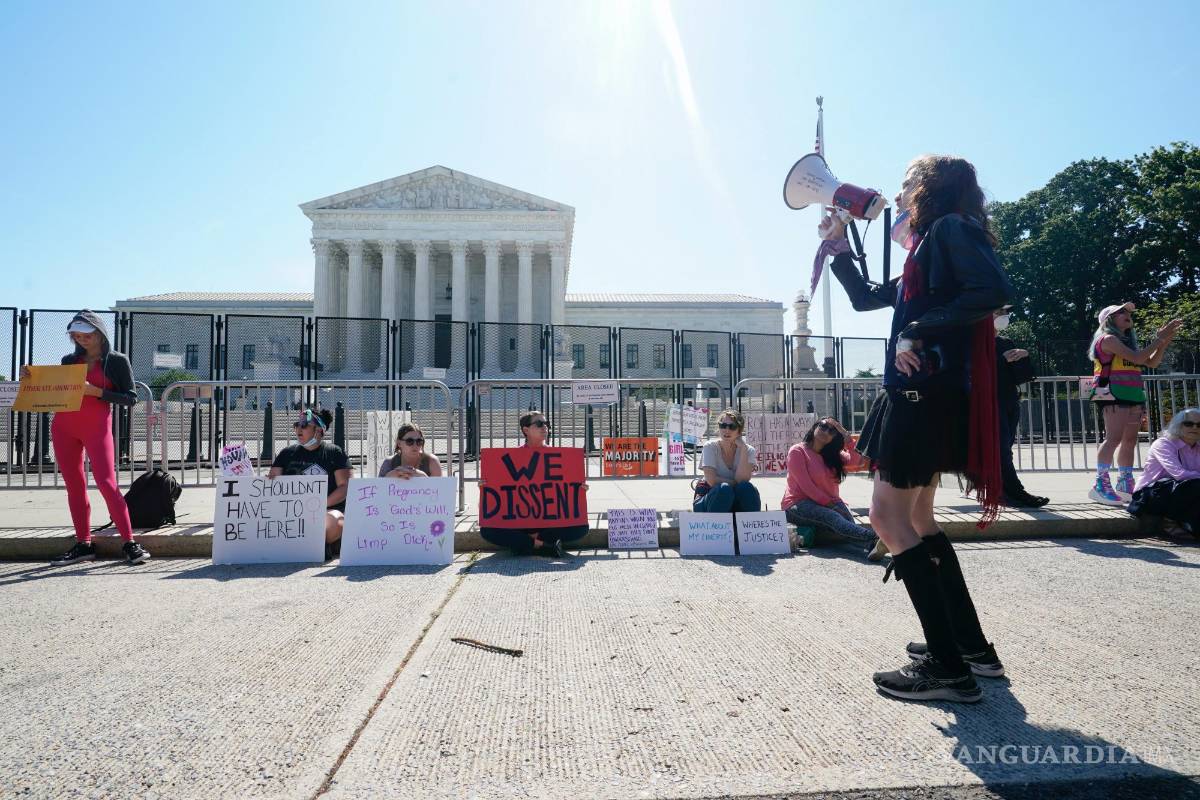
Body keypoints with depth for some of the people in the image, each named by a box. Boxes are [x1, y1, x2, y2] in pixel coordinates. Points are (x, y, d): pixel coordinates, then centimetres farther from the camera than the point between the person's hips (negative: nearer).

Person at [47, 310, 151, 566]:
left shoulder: (117, 361, 3)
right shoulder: (69, 360, 14)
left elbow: (130, 398, -3)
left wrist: (96, 392, -15)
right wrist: (32, 378, 4)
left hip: (96, 426, -5)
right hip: (63, 426, 5)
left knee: (107, 483, -12)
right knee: (74, 485, 6)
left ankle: (129, 543, -9)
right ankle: (83, 544, 12)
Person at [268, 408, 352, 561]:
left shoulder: (334, 453, 9)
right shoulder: (287, 453, 20)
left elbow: (345, 486, 0)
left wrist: (322, 504, -14)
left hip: (329, 509, -4)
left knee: (332, 522, -40)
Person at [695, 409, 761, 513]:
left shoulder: (748, 450, -2)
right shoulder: (710, 447, -7)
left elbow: (742, 480, -18)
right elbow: (712, 480, -18)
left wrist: (743, 448, -19)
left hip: (735, 503, 2)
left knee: (747, 488, -28)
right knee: (724, 489, -33)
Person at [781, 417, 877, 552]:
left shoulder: (832, 455, 19)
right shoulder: (797, 451, -3)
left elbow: (856, 461, -1)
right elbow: (805, 485, -13)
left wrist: (845, 435, -2)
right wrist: (827, 502, -18)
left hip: (829, 503, 8)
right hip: (799, 505, -8)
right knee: (832, 516, -37)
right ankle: (873, 538, -60)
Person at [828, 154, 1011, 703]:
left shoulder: (951, 227, -5)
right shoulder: (925, 252, 23)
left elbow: (993, 290, -22)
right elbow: (864, 298, 30)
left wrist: (920, 332, -19)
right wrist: (838, 246, 26)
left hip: (928, 392, -10)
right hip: (919, 394, 10)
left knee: (888, 518, -10)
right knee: (916, 519, 15)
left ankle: (947, 666, -5)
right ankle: (971, 646, 22)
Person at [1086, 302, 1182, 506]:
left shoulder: (1127, 341, 22)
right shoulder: (1108, 339, -6)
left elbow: (1152, 362, 20)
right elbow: (1136, 358, -16)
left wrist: (1165, 341, 10)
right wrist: (1159, 338, -9)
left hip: (1133, 395, 10)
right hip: (1113, 394, -10)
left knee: (1130, 440, 9)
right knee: (1114, 438, -19)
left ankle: (1124, 485, 14)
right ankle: (1101, 485, -23)